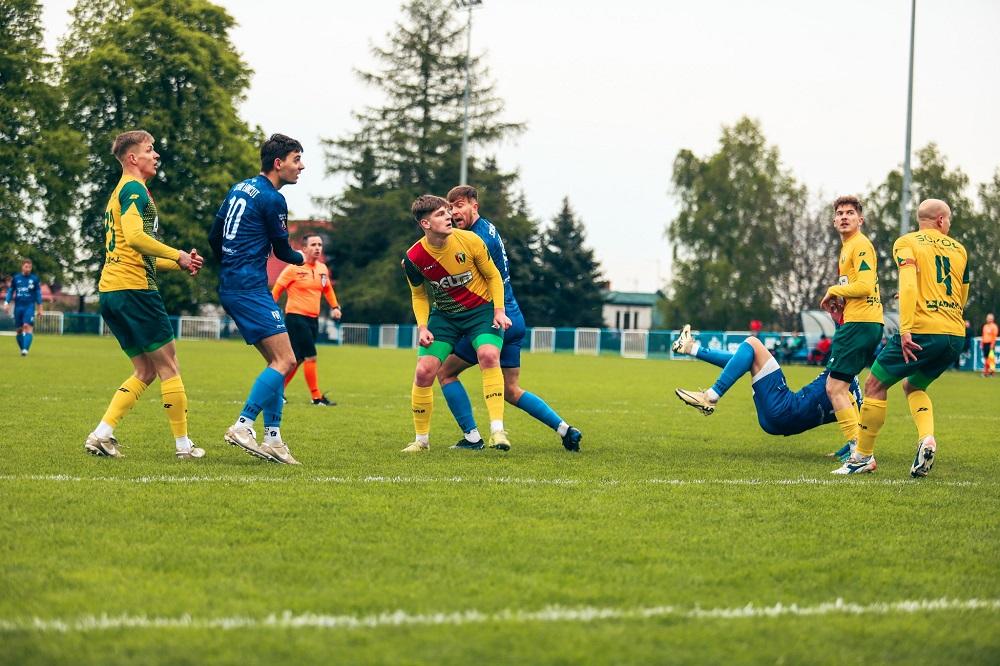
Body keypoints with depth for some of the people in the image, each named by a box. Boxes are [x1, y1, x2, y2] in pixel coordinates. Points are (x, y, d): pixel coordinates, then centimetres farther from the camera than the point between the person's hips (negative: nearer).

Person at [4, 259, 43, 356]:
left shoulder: (35, 279, 3)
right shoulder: (15, 278, 7)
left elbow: (38, 293, 7)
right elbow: (10, 292, 12)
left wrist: (39, 308, 5)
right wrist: (6, 303, 1)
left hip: (29, 306, -3)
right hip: (18, 307, 3)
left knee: (28, 327, -19)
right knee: (19, 329, 6)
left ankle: (25, 349, -26)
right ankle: (21, 349, 19)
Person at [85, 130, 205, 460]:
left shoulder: (122, 192, 24)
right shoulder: (134, 189, -7)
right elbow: (135, 237, -23)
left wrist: (178, 264, 17)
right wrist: (179, 255, -14)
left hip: (111, 291, 10)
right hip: (133, 288, -10)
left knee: (146, 371, 12)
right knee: (168, 367, -1)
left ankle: (102, 434, 2)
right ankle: (183, 445, 4)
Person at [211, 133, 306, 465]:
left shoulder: (239, 188, 16)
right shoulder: (272, 199, -10)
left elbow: (214, 237, 19)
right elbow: (282, 251, -1)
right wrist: (303, 259, 20)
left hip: (231, 286, 10)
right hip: (250, 289, -10)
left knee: (278, 362, 10)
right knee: (285, 361, -13)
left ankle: (272, 438, 6)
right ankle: (242, 426, -19)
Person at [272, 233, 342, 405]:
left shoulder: (322, 269, 10)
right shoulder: (294, 268, -9)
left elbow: (328, 288, 26)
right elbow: (277, 289, -4)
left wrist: (335, 307, 14)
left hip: (313, 319, 7)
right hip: (296, 317, -7)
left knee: (297, 360, 10)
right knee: (311, 357, -12)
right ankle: (317, 397, -7)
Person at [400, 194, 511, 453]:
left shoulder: (469, 241, -16)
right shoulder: (413, 258, -13)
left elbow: (493, 276, -2)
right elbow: (419, 296, 5)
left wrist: (499, 311, -12)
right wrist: (422, 327, -9)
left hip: (480, 309, -2)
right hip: (444, 315, 2)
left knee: (489, 355, -28)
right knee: (423, 371, -10)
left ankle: (497, 431, -28)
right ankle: (422, 439, 9)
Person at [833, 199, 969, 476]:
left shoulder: (906, 243, 3)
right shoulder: (959, 249, 17)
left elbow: (908, 285, -13)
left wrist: (905, 330, -19)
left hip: (923, 331, -6)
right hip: (956, 336, 6)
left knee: (875, 385, 8)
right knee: (913, 386, 25)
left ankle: (863, 456, 9)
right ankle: (926, 438, -1)